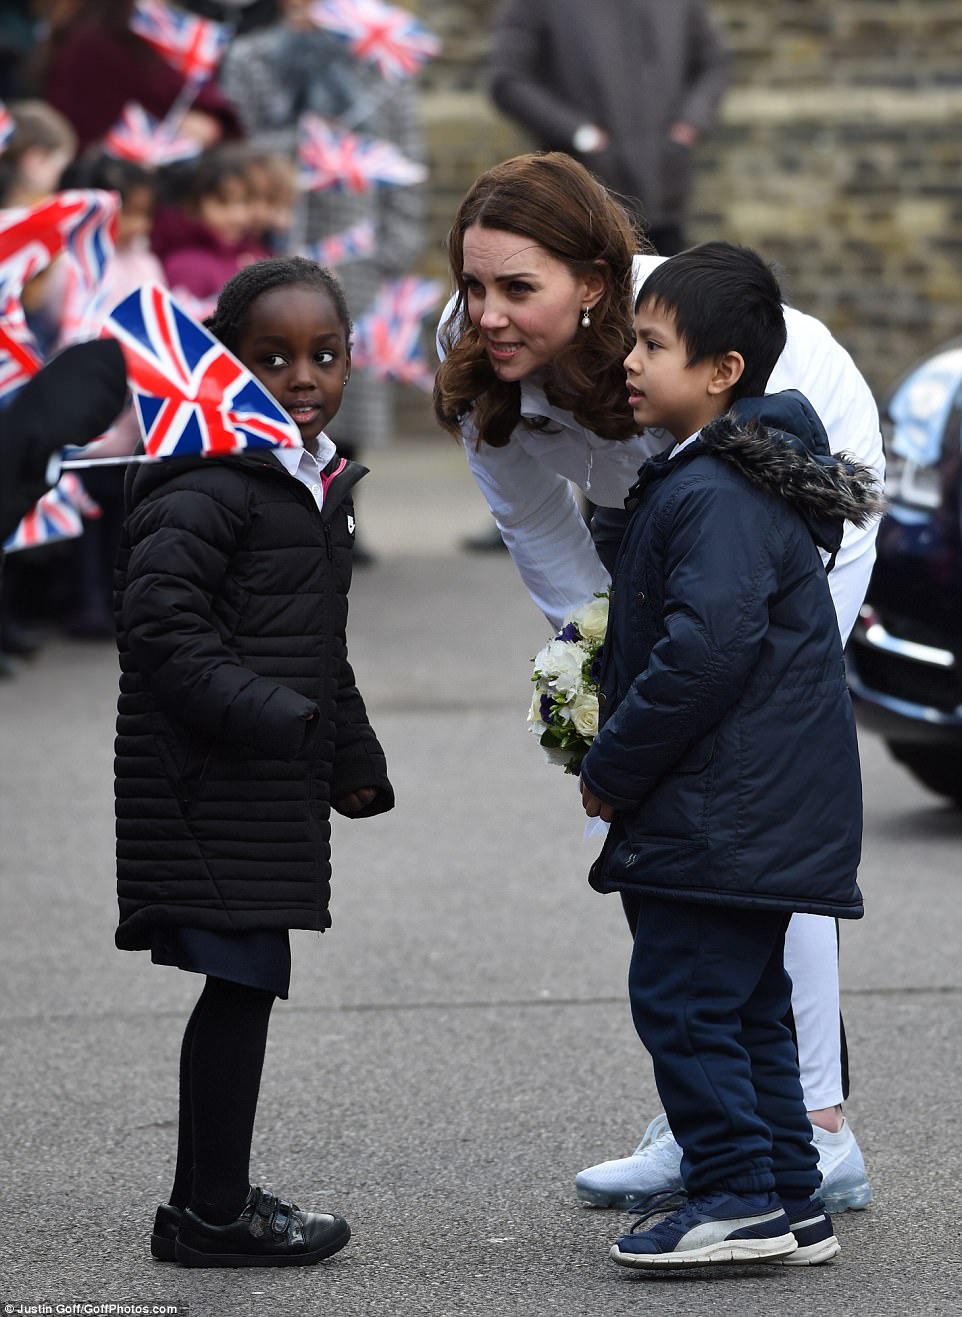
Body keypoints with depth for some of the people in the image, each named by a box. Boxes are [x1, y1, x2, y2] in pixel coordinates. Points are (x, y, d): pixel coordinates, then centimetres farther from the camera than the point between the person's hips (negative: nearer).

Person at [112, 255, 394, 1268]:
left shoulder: (317, 485, 16)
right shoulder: (208, 483, -15)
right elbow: (159, 627, -22)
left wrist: (353, 756, 25)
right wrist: (274, 716, -27)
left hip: (272, 785, 9)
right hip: (210, 785, -9)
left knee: (244, 984, 13)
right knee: (243, 979, -7)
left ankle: (205, 1200, 23)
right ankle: (214, 1213, 2)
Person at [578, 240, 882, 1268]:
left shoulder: (720, 498, -19)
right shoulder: (702, 480, 15)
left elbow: (704, 654, -26)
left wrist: (611, 768, -15)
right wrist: (618, 759, 19)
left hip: (729, 816, -11)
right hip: (761, 808, 11)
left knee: (678, 995, -7)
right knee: (742, 1002, 15)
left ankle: (740, 1200, -2)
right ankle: (787, 1206, 20)